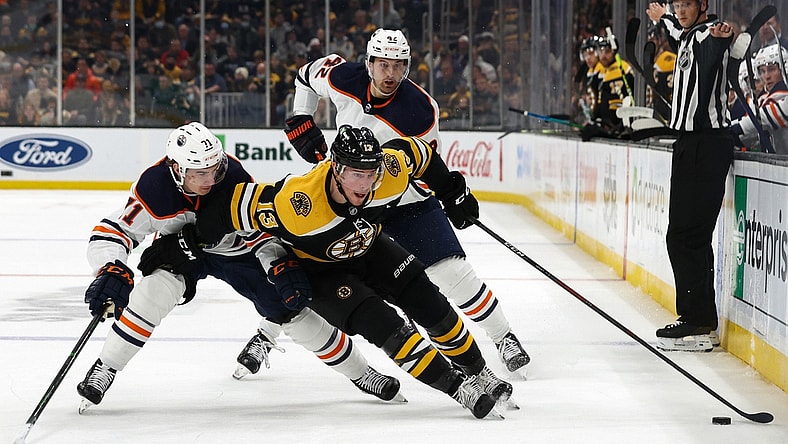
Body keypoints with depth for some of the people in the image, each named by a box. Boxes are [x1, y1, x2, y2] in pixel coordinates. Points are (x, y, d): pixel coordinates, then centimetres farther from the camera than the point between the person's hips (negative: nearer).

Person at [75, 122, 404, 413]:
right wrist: (111, 270, -47)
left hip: (236, 250, 1)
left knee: (291, 309, -7)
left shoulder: (233, 176, -30)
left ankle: (361, 374, 11)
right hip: (179, 250, 0)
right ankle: (103, 370, -18)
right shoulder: (154, 187, -33)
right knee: (157, 287, -32)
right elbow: (111, 233, -29)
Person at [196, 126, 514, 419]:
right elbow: (240, 206, -30)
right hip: (317, 270, -4)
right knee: (383, 325, -22)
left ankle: (478, 374, 19)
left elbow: (416, 151, -6)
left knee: (431, 306, -2)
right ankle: (458, 388, -15)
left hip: (367, 248, 5)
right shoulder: (300, 204, -41)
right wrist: (273, 257, -20)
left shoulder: (391, 171, -28)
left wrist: (453, 193, 2)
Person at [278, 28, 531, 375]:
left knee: (452, 272, -13)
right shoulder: (344, 79, -16)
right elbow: (308, 73, 7)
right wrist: (301, 122, 0)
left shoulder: (421, 111, -25)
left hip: (408, 202, -3)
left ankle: (504, 339, 2)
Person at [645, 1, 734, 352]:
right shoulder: (688, 35, 17)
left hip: (707, 146, -11)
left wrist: (721, 38, -62)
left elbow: (712, 48, -40)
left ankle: (698, 322, -12)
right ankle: (701, 319, 17)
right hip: (691, 144, 11)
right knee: (687, 236, 12)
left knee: (685, 236, -13)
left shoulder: (708, 34, -13)